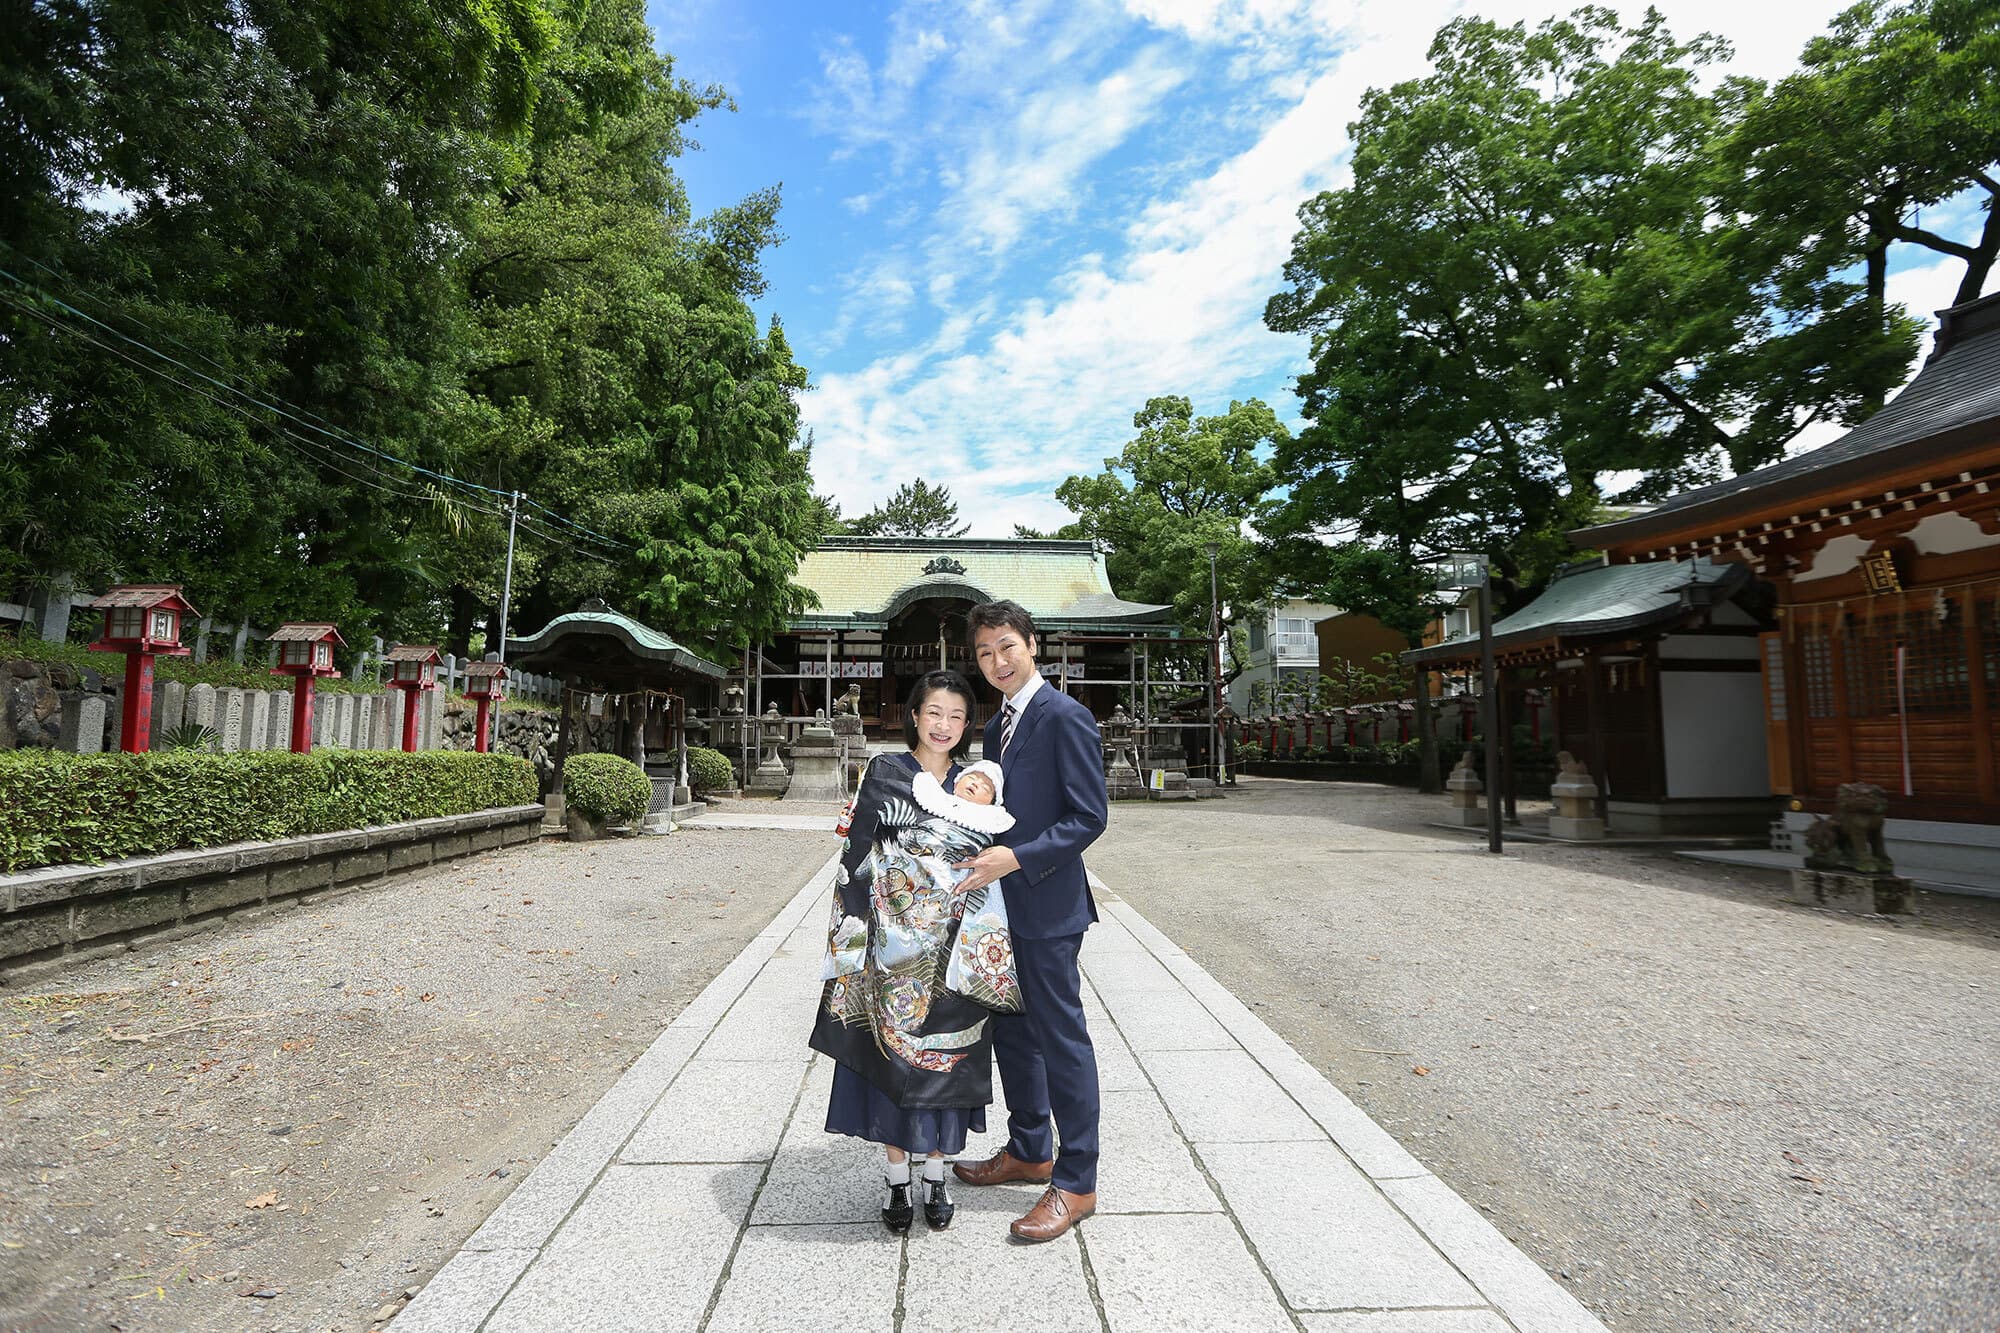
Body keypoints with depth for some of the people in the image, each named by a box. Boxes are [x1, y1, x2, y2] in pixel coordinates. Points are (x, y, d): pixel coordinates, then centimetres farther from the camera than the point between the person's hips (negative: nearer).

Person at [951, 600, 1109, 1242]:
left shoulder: (1064, 717, -15)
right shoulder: (998, 726, 13)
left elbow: (1088, 816, -19)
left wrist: (1017, 858, -26)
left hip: (1047, 907, -9)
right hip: (1004, 906, 9)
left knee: (1061, 1041, 2)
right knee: (1012, 1033, 19)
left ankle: (1076, 1182, 17)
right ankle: (1028, 1151, 38)